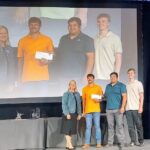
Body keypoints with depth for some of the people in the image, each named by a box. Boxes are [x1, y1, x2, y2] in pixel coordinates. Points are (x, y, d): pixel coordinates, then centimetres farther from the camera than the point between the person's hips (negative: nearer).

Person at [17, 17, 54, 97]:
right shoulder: (22, 41, 9)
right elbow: (20, 59, 11)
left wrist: (47, 61, -11)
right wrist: (19, 77, 5)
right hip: (27, 77, 0)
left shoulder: (47, 39, 7)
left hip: (43, 77, 0)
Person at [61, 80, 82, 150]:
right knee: (67, 129, -5)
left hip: (74, 114, 6)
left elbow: (79, 104, 15)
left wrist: (79, 114, 9)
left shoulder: (77, 94, 12)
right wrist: (67, 114, -17)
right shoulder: (66, 94, -4)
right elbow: (64, 104, -9)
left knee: (72, 130, 9)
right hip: (68, 114, -6)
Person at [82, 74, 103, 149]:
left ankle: (98, 143, 5)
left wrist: (98, 100, -15)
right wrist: (83, 111, 8)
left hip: (96, 110, -1)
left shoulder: (98, 87, 6)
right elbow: (84, 100, 12)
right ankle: (87, 143, 3)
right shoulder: (84, 89, 10)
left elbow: (101, 97, 8)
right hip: (88, 110, 1)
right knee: (88, 127, 2)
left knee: (97, 126, 0)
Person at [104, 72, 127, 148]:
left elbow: (124, 96, -6)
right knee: (110, 126, 6)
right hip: (109, 109, 4)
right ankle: (110, 142, 11)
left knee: (119, 126, -3)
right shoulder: (108, 86, 17)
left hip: (118, 109, -4)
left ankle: (121, 142, 3)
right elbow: (105, 95, 23)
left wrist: (122, 107, -15)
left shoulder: (121, 85, 2)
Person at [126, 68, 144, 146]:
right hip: (128, 108, 3)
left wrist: (141, 107, -8)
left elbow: (141, 96, 1)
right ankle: (133, 141, 7)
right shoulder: (126, 85, 14)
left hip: (136, 108, -3)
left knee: (139, 125, 1)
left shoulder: (138, 83, 5)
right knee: (130, 126, 1)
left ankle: (141, 141, 11)